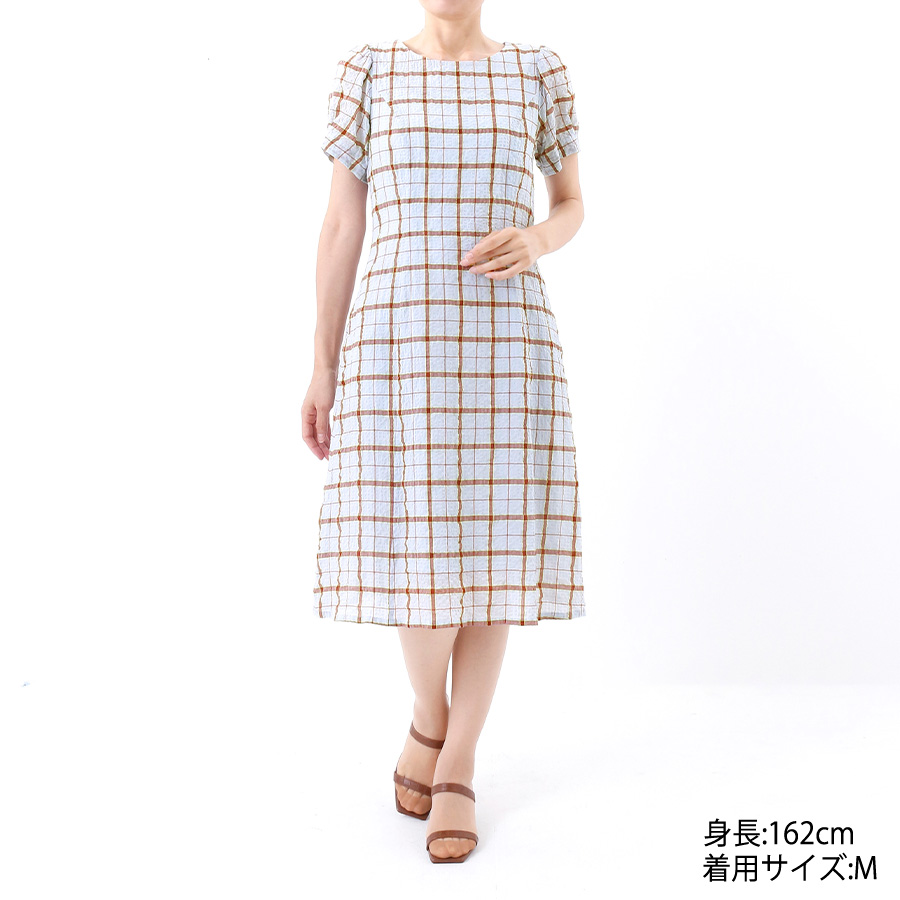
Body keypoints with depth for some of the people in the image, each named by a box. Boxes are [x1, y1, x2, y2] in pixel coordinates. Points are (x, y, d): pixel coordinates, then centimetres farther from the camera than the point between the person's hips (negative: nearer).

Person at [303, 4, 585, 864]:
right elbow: (338, 228, 5)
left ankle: (457, 771, 17)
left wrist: (535, 242, -9)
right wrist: (322, 368, 2)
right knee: (415, 547, -5)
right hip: (400, 343, -1)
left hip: (508, 342, 1)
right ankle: (428, 717, 26)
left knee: (492, 549, 2)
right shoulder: (368, 70, 6)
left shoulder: (538, 71, 8)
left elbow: (571, 204, 16)